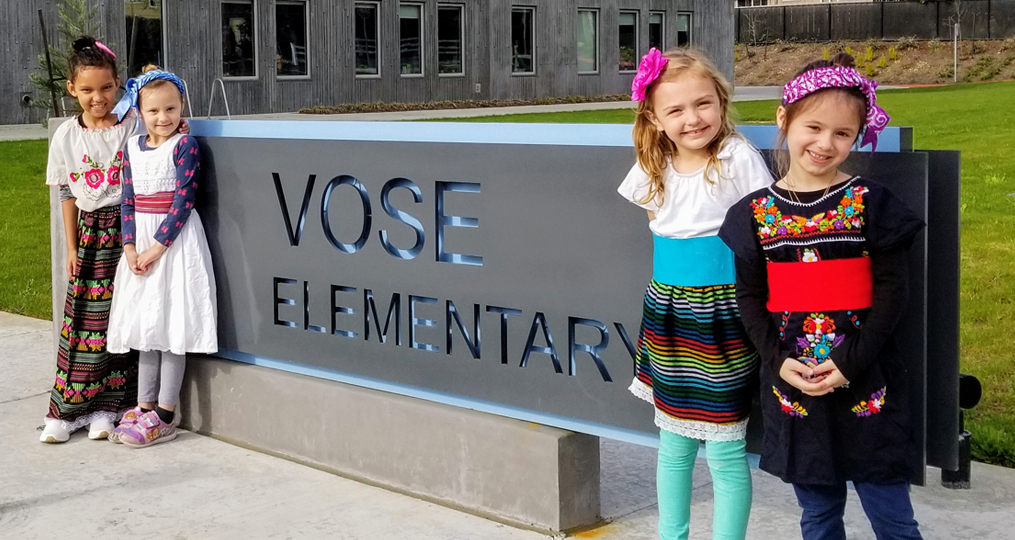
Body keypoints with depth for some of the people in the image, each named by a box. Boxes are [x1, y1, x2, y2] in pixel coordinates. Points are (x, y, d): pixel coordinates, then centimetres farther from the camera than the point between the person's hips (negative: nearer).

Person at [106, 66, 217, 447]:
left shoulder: (185, 146, -9)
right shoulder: (132, 147, 7)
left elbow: (183, 201, -14)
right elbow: (128, 201, 6)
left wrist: (157, 247, -17)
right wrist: (130, 247, -6)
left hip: (175, 241, -6)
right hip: (140, 243, 6)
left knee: (171, 327, -3)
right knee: (144, 326, 11)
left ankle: (165, 415, 3)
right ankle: (145, 406, 20)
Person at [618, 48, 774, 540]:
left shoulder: (739, 159, -12)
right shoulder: (653, 170, 3)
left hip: (722, 316, -5)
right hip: (667, 314, 5)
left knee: (725, 452, 0)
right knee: (673, 444, 16)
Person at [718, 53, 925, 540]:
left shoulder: (869, 203, -5)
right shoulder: (756, 212, 1)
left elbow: (890, 289, -5)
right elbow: (750, 298, 5)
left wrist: (850, 362, -14)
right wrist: (779, 360, -9)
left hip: (865, 384, -2)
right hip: (792, 382, 2)